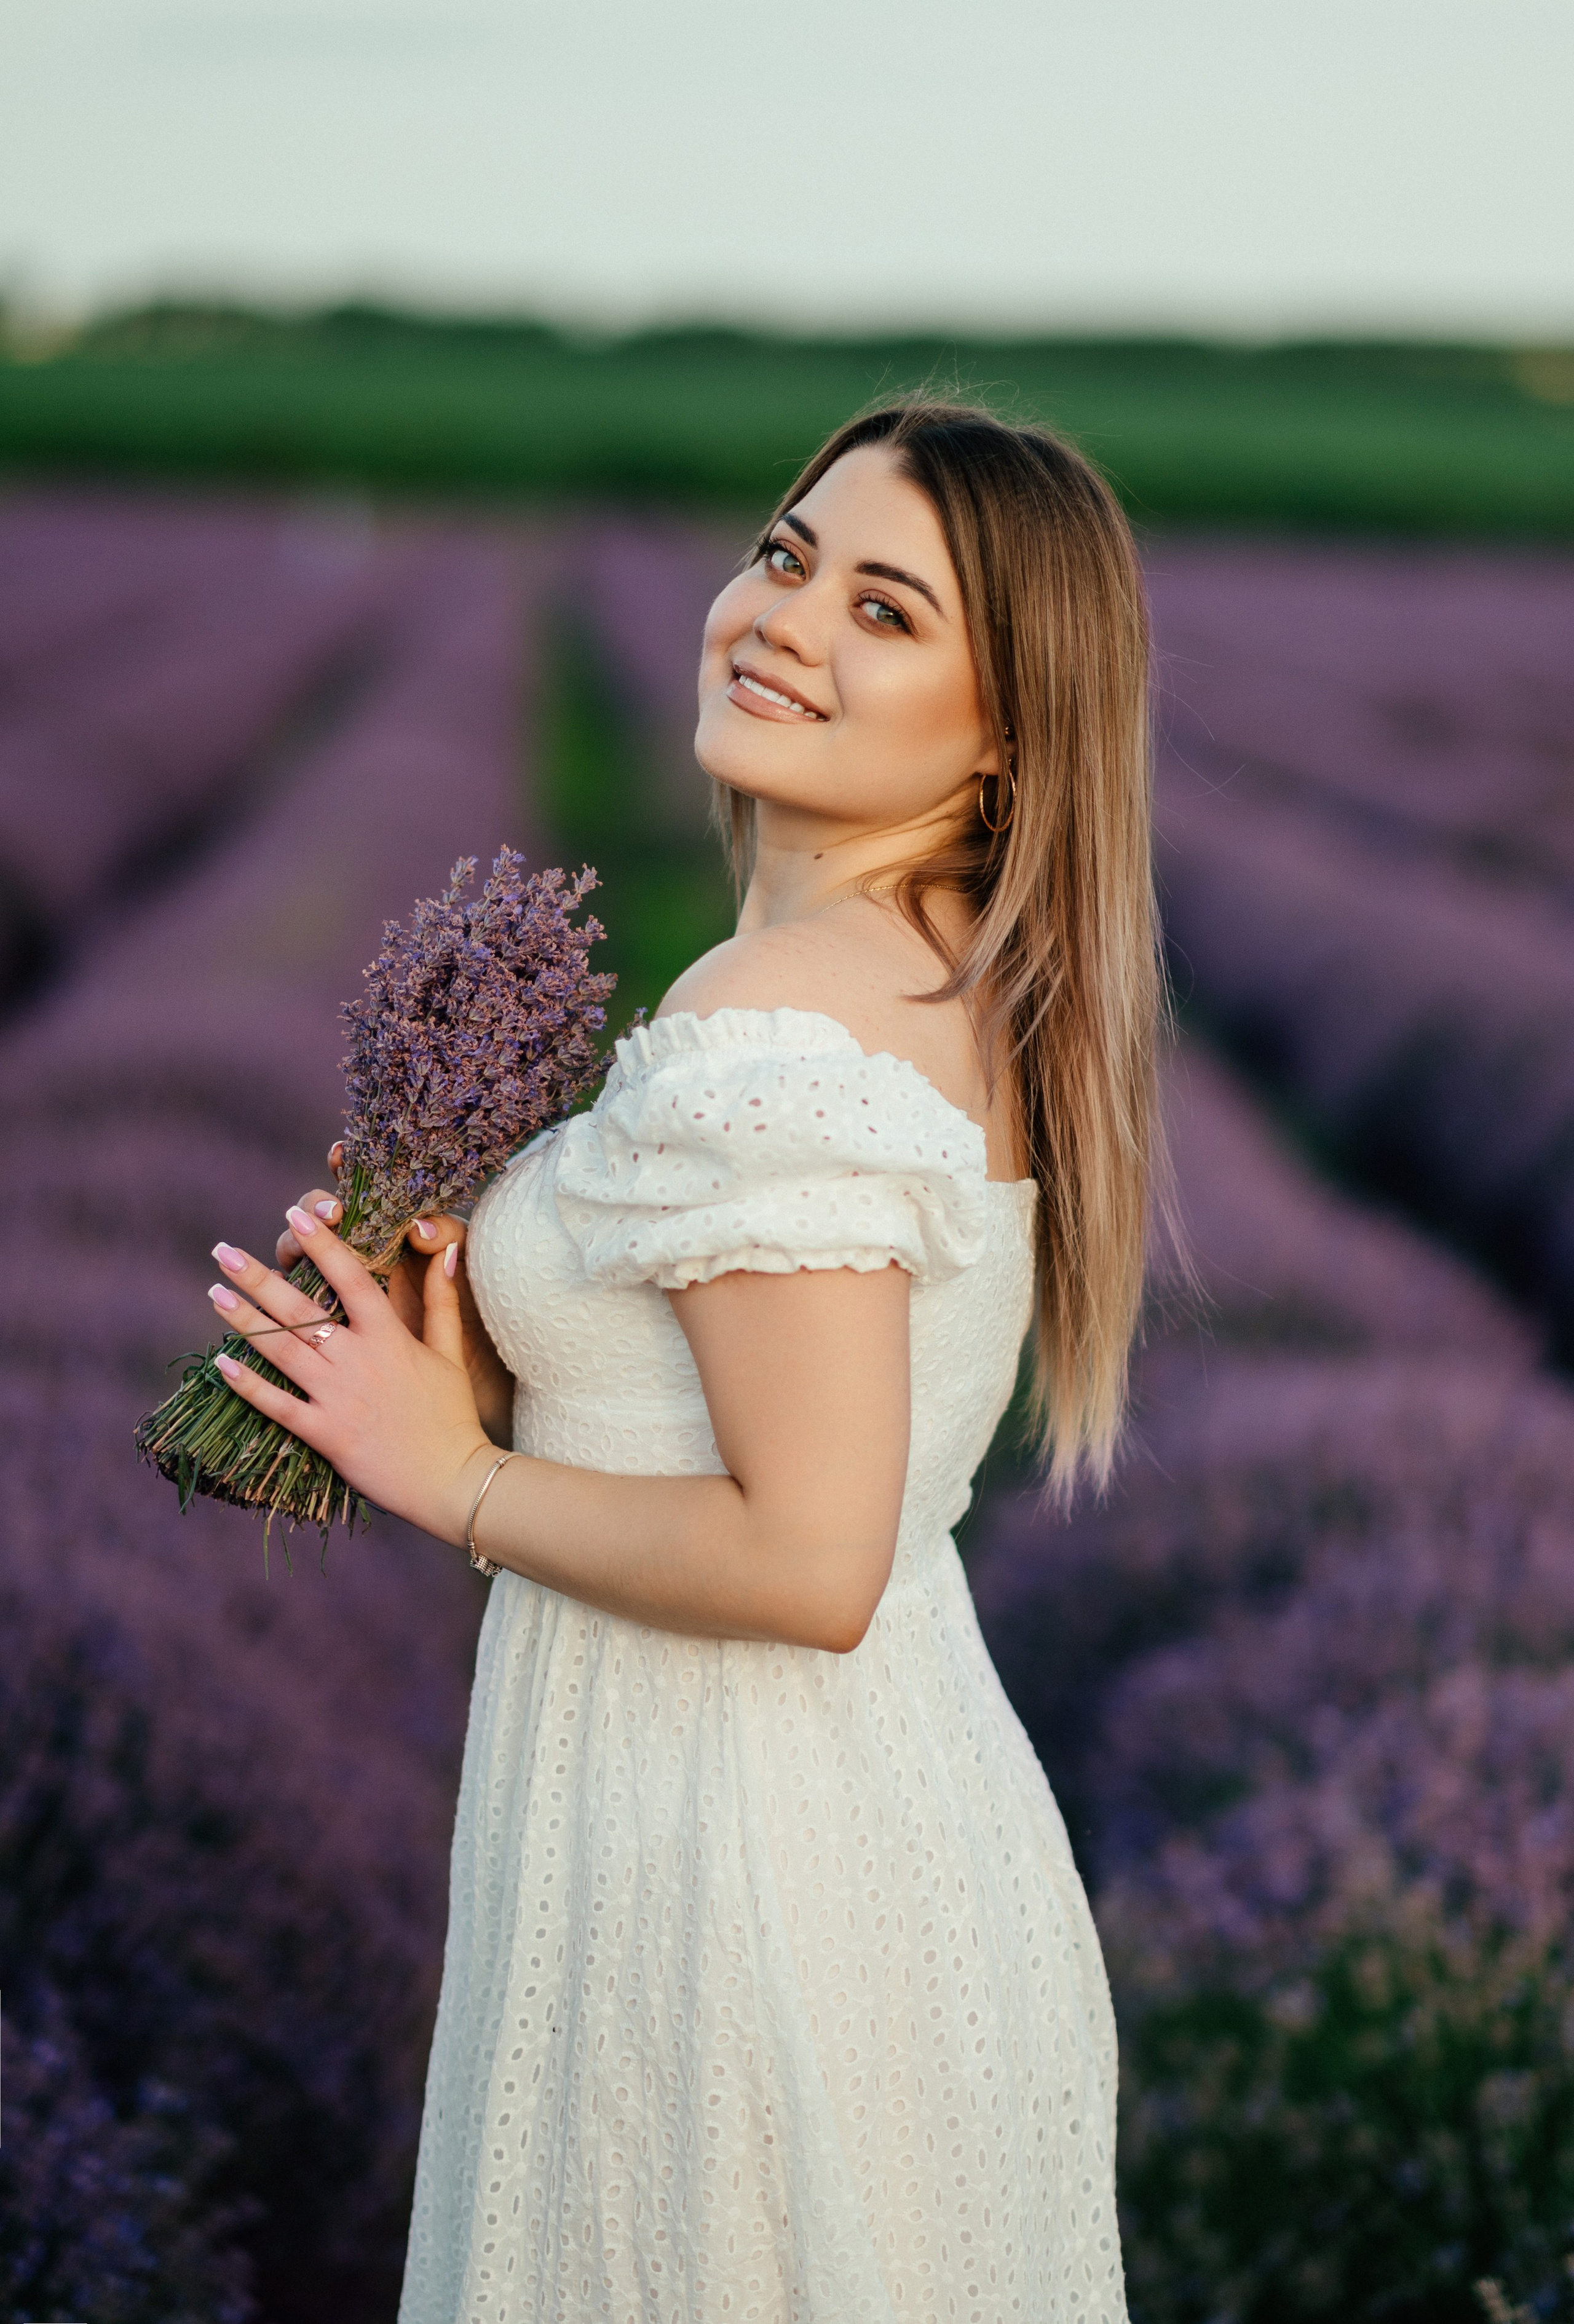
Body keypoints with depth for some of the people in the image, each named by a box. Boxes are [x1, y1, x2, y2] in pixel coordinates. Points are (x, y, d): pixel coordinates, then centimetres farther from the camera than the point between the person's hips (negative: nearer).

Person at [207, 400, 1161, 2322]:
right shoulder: (964, 985, 7)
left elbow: (807, 1563, -25)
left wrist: (457, 1476, -12)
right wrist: (488, 1338, 4)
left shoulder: (770, 1028, -22)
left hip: (747, 1883, -9)